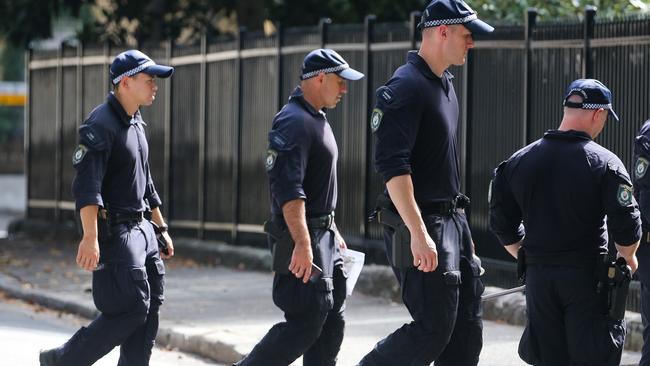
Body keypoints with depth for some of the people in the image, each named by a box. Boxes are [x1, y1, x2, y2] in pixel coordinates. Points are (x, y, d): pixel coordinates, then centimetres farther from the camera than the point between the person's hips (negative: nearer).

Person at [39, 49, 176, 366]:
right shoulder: (101, 125, -15)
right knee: (131, 308, -12)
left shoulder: (136, 123, 15)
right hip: (113, 230, -9)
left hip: (140, 228, 9)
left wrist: (162, 228, 25)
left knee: (150, 305, 6)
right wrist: (90, 237, -33)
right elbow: (87, 186, -24)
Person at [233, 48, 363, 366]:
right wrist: (302, 244, -31)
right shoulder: (294, 122, -16)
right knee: (305, 324, -11)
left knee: (331, 322, 9)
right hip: (300, 236, -10)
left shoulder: (316, 119, 18)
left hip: (322, 235, 10)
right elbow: (288, 189, -25)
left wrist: (332, 232, 27)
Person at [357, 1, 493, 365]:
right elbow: (392, 166, -23)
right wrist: (419, 233, -28)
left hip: (453, 221, 10)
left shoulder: (445, 85, 16)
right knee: (433, 329, -10)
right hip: (423, 225, -10)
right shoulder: (406, 87, -15)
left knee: (467, 330, 8)